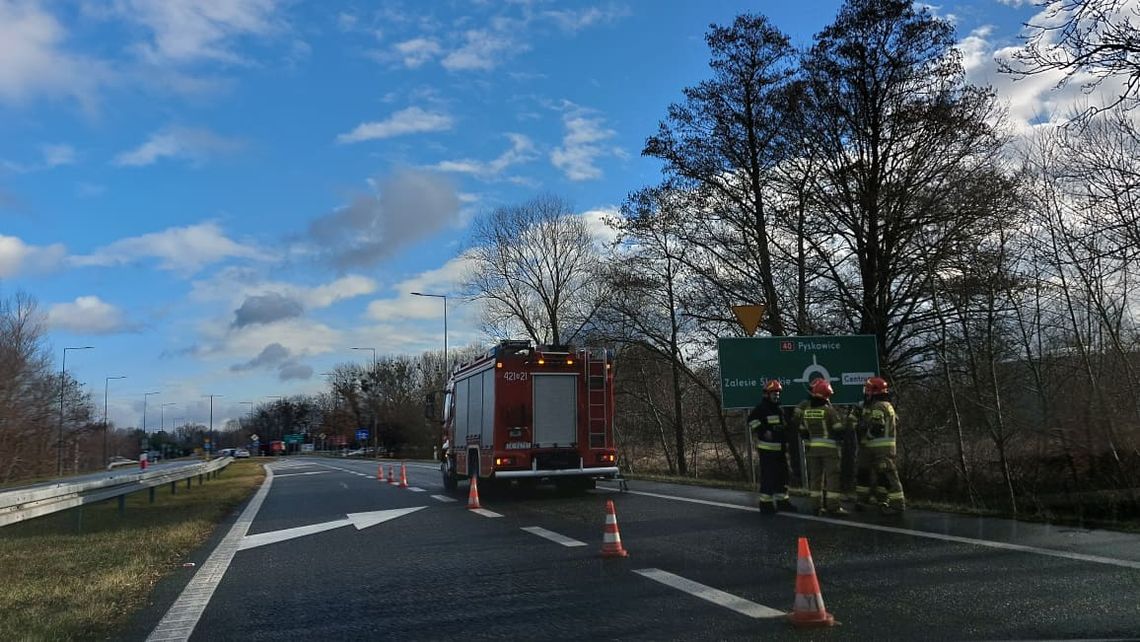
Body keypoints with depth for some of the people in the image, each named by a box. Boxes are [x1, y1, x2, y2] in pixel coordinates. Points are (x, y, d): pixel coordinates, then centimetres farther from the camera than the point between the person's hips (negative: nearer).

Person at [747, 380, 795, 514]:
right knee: (768, 477, -7)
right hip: (767, 449, -9)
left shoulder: (779, 409, 19)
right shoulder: (761, 408, -10)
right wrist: (763, 431, -25)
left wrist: (786, 447, 23)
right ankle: (765, 503, -1)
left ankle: (782, 501, 22)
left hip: (780, 449, 9)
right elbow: (752, 420, -25)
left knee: (782, 475, 12)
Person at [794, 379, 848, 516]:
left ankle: (816, 505, 11)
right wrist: (840, 438, 10)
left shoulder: (806, 410, 5)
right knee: (832, 476, -1)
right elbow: (838, 430, -9)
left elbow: (803, 431, 11)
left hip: (812, 448, 6)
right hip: (829, 448, -6)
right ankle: (833, 506, -3)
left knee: (815, 476, 10)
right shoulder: (829, 410, -12)